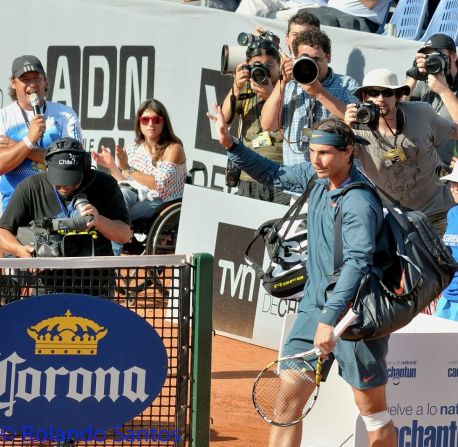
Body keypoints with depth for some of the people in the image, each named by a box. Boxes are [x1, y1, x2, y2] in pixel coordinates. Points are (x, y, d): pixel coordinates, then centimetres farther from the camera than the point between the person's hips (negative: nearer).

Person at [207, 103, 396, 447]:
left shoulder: (359, 202, -22)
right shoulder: (315, 176, 4)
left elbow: (357, 263, -29)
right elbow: (274, 175, 22)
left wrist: (329, 319, -35)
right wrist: (231, 144, 12)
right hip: (315, 304, 8)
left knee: (373, 410, 2)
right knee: (289, 395, 2)